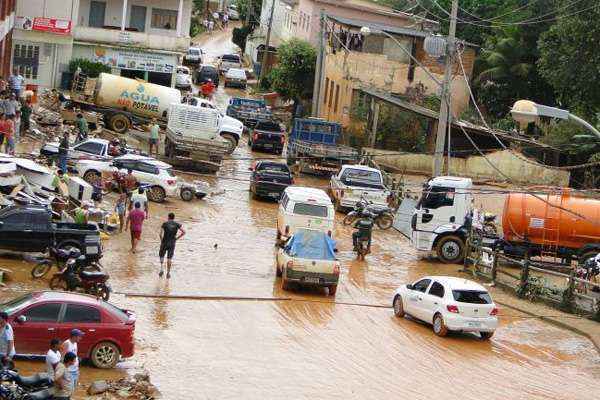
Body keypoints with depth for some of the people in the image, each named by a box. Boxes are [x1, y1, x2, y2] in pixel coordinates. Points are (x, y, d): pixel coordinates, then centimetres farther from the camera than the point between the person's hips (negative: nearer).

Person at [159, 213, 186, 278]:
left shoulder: (165, 224, -4)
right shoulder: (177, 224, 1)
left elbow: (161, 233, -14)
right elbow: (183, 232, -6)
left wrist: (161, 241, 0)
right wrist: (177, 238, 1)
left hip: (165, 243, -1)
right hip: (172, 243, 1)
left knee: (161, 256, 17)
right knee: (169, 258, 10)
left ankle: (161, 269, -3)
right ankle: (168, 272, 8)